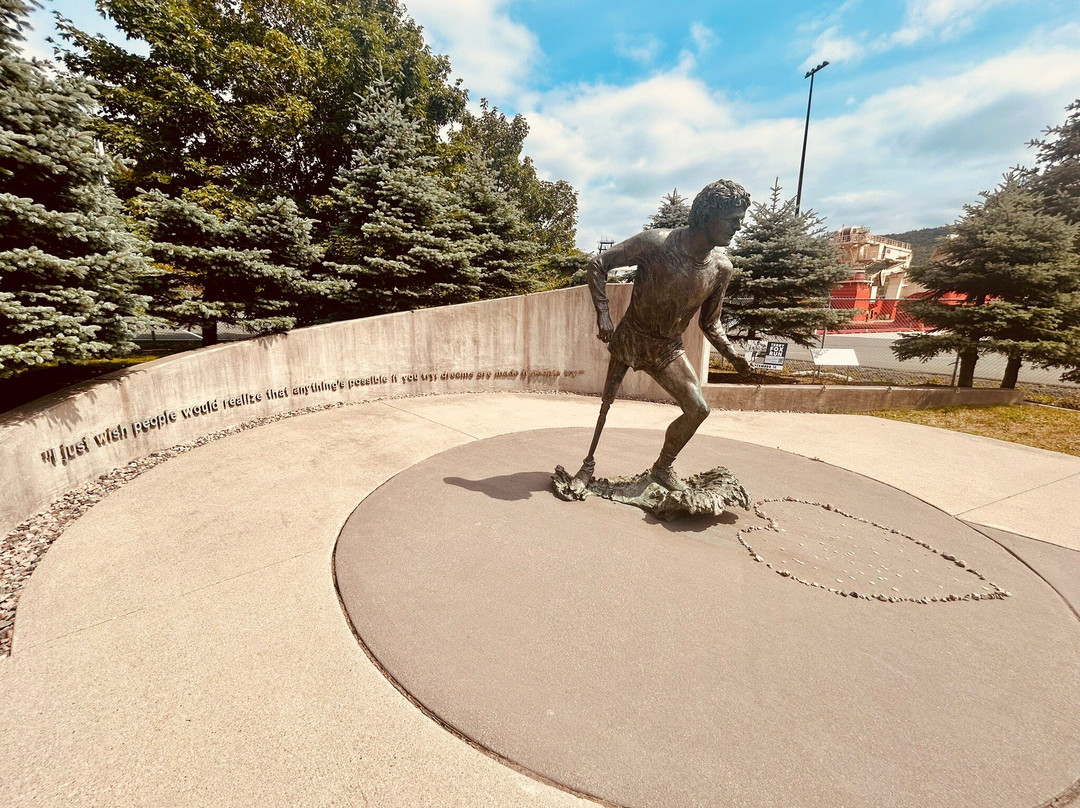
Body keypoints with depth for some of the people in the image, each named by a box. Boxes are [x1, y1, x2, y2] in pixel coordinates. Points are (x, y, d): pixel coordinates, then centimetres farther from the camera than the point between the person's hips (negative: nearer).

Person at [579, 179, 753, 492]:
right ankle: (589, 462, 26)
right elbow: (598, 264, -13)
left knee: (698, 409, -7)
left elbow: (710, 323, 5)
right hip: (629, 338, -3)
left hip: (668, 350, 4)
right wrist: (603, 313, -24)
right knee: (607, 401, 3)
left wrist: (733, 354, -11)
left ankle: (663, 467, 15)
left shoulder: (721, 269, -7)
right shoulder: (656, 243, -20)